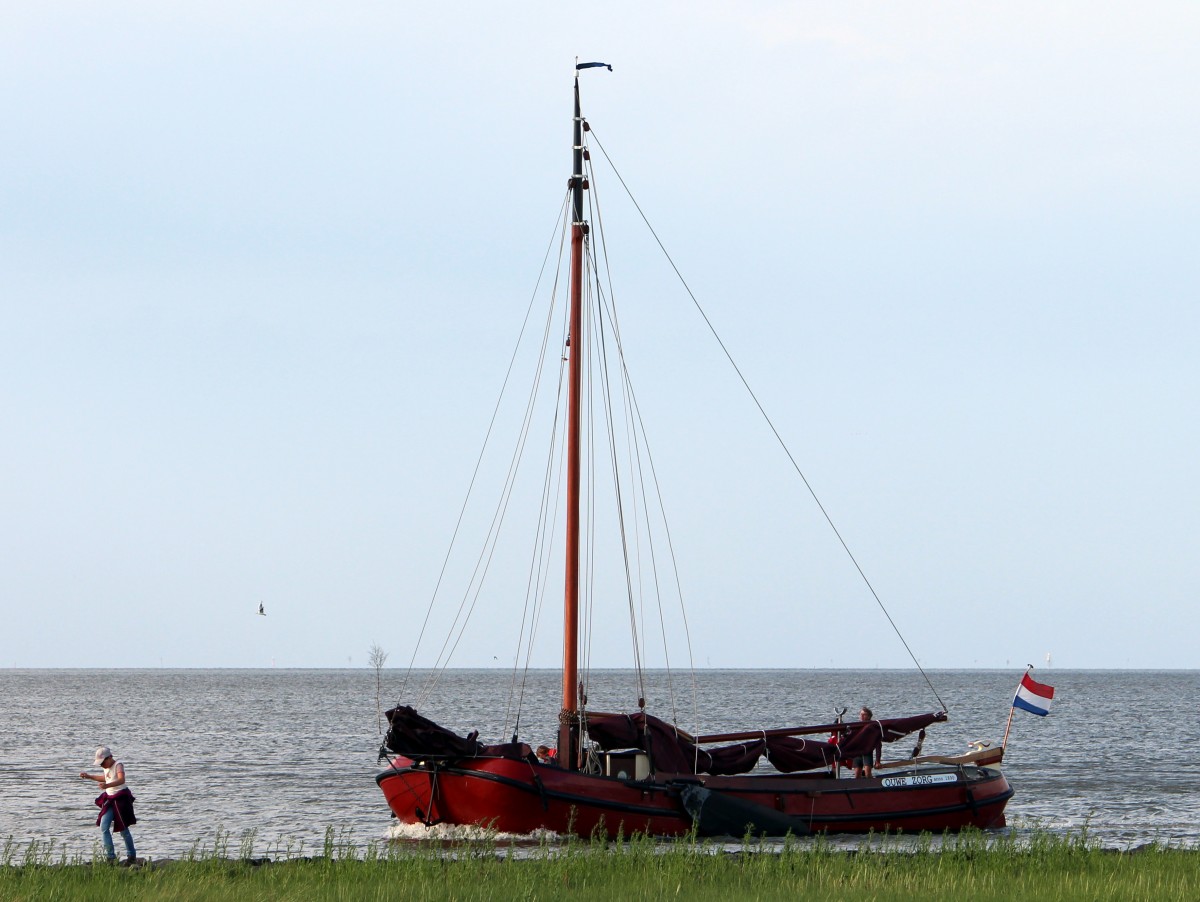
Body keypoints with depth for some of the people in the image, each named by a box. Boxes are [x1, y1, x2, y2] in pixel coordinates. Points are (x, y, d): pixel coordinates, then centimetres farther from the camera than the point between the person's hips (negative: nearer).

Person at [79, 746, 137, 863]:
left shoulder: (118, 765, -15)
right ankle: (110, 857, 1)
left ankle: (132, 856, 14)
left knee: (123, 829, -1)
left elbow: (121, 780, -34)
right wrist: (89, 776, 32)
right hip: (110, 799, 8)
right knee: (104, 828, -3)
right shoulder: (107, 768, 10)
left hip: (121, 798, -8)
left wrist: (107, 785, -50)